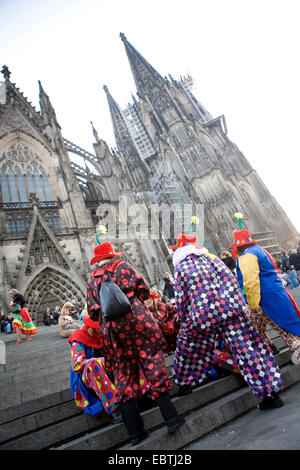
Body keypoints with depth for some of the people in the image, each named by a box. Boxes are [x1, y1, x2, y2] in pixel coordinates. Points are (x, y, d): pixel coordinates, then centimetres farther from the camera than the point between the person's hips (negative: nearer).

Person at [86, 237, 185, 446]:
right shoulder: (123, 266, 5)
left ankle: (135, 432, 17)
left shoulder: (92, 279, 15)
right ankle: (171, 419, 9)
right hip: (135, 319, -3)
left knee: (123, 376, 10)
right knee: (154, 365, 4)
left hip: (110, 329, 4)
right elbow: (144, 289, 2)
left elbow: (93, 312, 14)